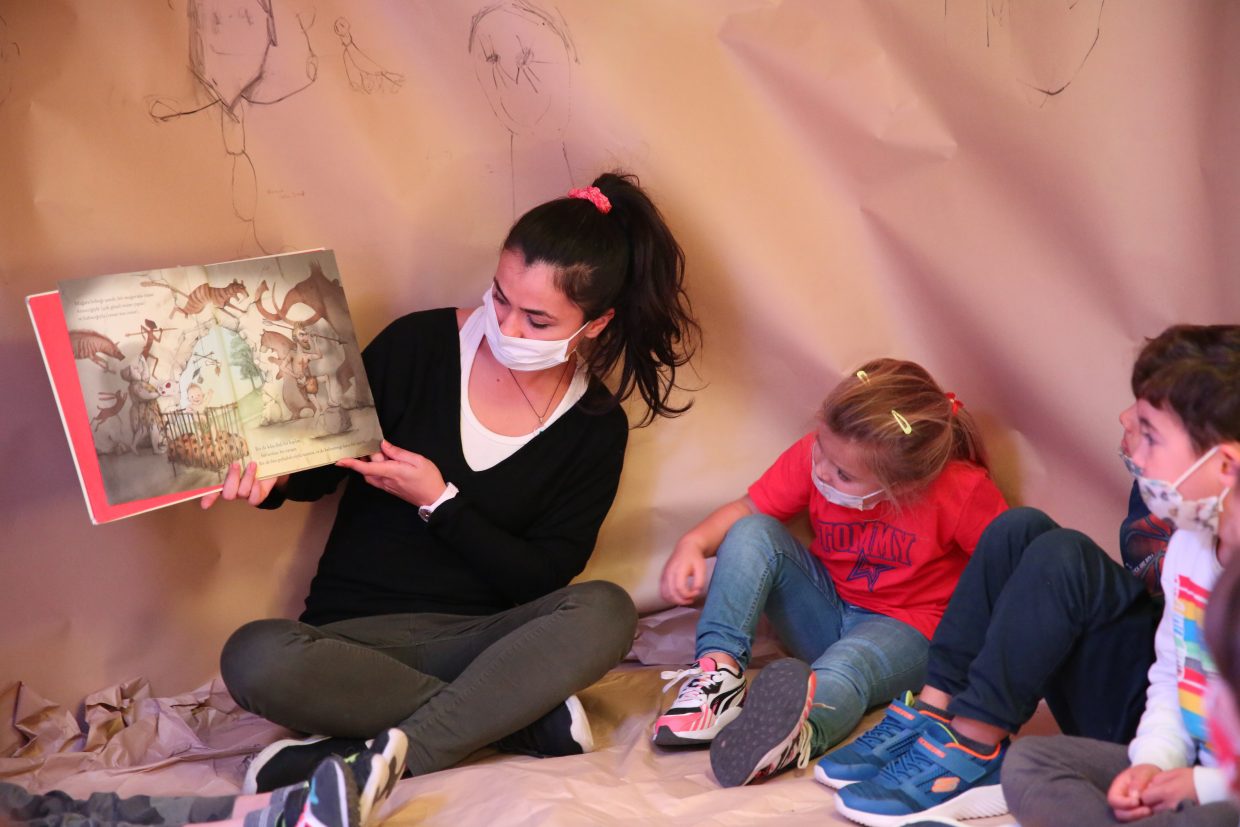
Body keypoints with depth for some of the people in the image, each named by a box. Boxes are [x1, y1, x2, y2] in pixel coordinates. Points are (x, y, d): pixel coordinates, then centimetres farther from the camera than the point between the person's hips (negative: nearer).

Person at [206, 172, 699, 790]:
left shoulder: (596, 427, -1)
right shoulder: (418, 345, -3)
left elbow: (541, 579, -4)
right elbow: (324, 463, 7)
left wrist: (439, 502, -15)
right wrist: (270, 477, -16)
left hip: (487, 638, 0)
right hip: (362, 635, 0)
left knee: (605, 612, -31)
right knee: (254, 658, -33)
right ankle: (527, 715, -23)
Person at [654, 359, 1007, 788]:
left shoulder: (961, 491, -23)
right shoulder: (814, 455, -12)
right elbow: (746, 509, -4)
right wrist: (693, 542, -23)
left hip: (904, 628, -5)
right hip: (826, 606, 5)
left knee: (843, 669, -39)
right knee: (750, 534, -19)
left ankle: (797, 733, -72)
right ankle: (719, 670, -32)